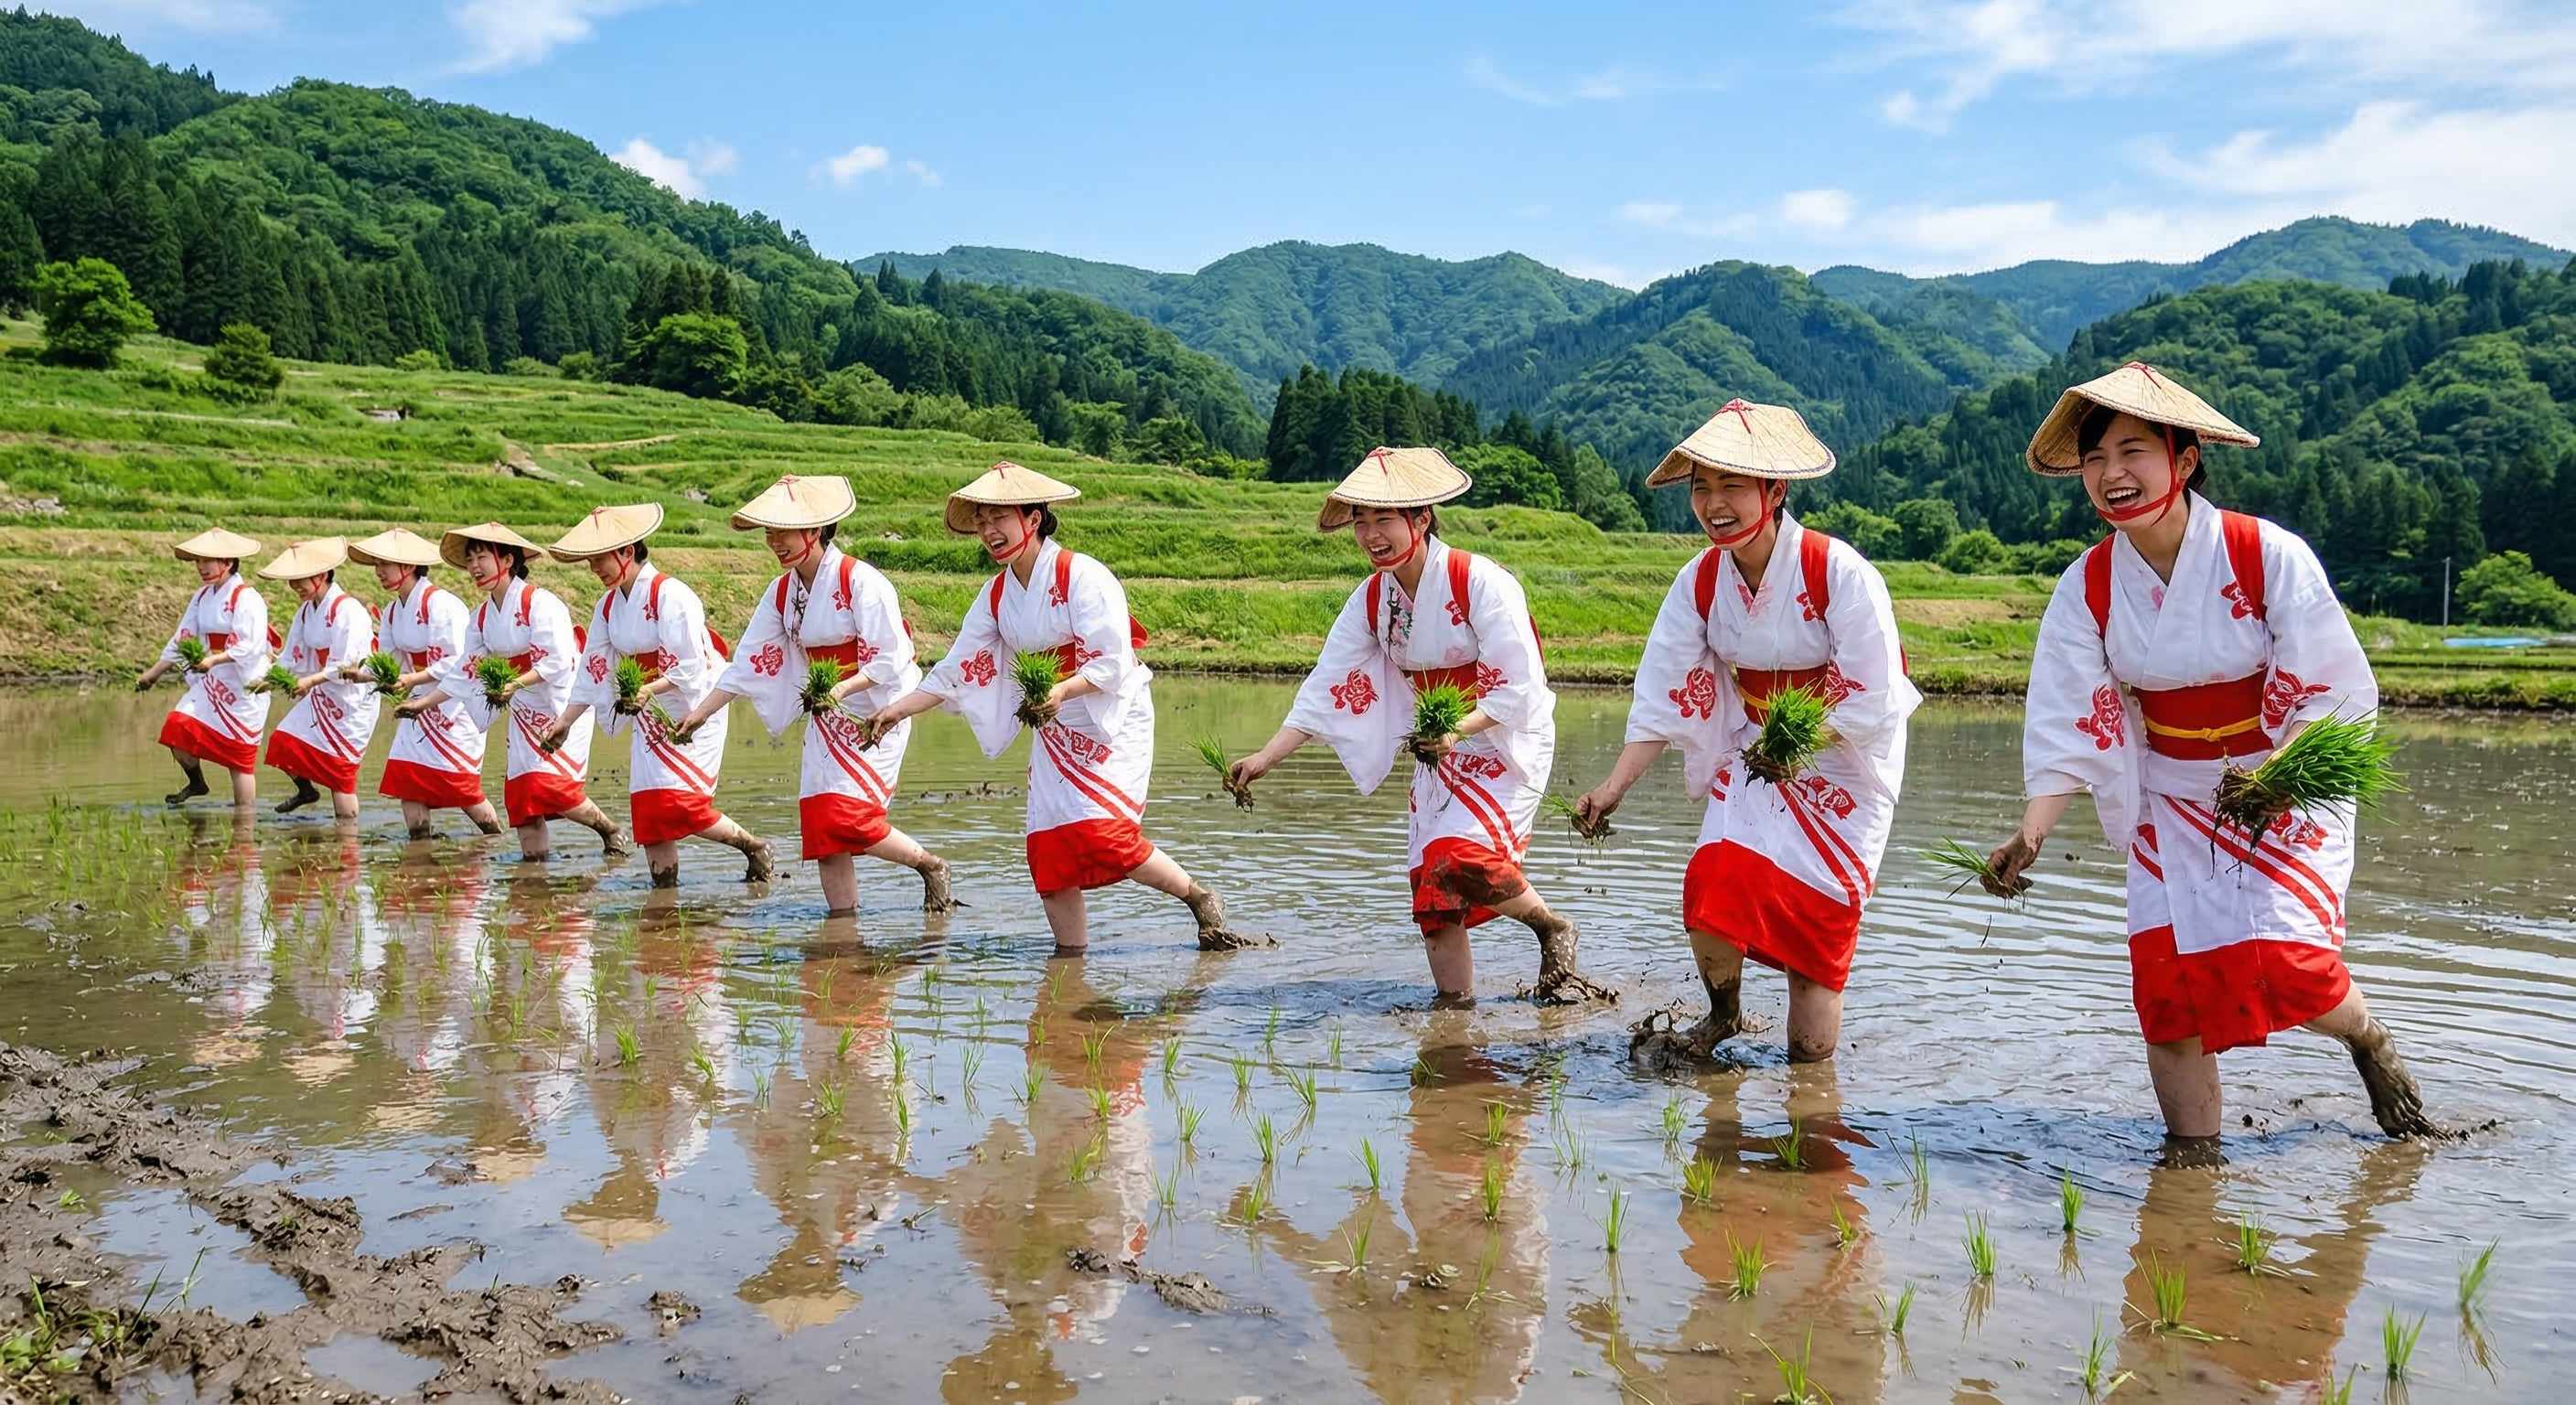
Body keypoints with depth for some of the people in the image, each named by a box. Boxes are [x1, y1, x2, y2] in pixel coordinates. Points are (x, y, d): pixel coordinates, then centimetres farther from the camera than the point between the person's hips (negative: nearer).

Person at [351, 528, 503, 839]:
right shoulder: (393, 611, 7)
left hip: (456, 705, -8)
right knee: (406, 778, 0)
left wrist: (413, 680, -30)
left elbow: (458, 662, -23)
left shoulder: (440, 604, -18)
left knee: (462, 786, -5)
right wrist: (361, 673, -13)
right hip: (420, 706, 8)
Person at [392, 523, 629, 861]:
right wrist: (423, 703, 7)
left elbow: (557, 663, -23)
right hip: (524, 711, 8)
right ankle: (533, 853, 10)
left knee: (550, 785, -19)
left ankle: (613, 831, 0)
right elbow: (462, 672, 12)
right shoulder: (481, 617, 8)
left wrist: (515, 684, -33)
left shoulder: (540, 602, -16)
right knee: (519, 791, 2)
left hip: (563, 703, -8)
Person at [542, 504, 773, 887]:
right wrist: (565, 721, 7)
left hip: (693, 709, -8)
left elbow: (688, 668, -22)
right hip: (650, 716, 8)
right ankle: (664, 885, 9)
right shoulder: (609, 606, 6)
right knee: (648, 806, 2)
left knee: (681, 802, -16)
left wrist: (648, 690, -35)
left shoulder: (669, 594, -18)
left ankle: (755, 847, 3)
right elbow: (595, 670, 10)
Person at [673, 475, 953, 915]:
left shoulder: (860, 581, -17)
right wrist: (700, 712, 3)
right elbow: (747, 663, 7)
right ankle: (843, 917, 9)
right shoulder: (782, 592, 5)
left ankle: (931, 865, 4)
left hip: (875, 712, -7)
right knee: (819, 822, 1)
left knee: (848, 816, -16)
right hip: (826, 718, 7)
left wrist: (841, 688, -31)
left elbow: (890, 660, -18)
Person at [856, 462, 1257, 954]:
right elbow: (955, 672, 5)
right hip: (1055, 731, 7)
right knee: (1049, 848, 1)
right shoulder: (995, 596, 5)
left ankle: (1202, 899, -1)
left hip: (1114, 721, -7)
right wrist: (896, 710, -4)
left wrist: (1060, 691, -37)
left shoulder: (1082, 575, -16)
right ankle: (1070, 953, 12)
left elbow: (1112, 664, -22)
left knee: (1103, 833, -20)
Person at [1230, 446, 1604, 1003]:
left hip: (1507, 742, -7)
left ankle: (1555, 931, 1)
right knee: (1433, 893, 3)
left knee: (1463, 857, -25)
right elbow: (1325, 690, -2)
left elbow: (1519, 689, -20)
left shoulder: (1480, 582, -20)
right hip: (1440, 751, 7)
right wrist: (1266, 757, -10)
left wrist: (1457, 730, -34)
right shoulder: (1371, 600, -1)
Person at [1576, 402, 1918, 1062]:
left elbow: (1873, 701, -18)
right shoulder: (1700, 582, -6)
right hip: (1753, 751, 4)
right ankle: (1723, 1018, 14)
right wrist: (1614, 787, -15)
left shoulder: (1838, 573, -20)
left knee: (1816, 911, -6)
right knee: (1713, 883, -14)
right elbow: (1663, 697, -6)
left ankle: (1811, 1062, 15)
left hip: (1843, 760, -3)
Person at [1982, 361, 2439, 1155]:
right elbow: (2068, 724, -9)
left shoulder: (2268, 556, -17)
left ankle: (2369, 1039, 19)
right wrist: (2032, 833, -23)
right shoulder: (2089, 585, -6)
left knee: (2282, 965, -17)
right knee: (2168, 975, -6)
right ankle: (2191, 1156, 12)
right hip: (2171, 804, 3)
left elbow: (2337, 696, -15)